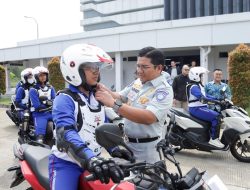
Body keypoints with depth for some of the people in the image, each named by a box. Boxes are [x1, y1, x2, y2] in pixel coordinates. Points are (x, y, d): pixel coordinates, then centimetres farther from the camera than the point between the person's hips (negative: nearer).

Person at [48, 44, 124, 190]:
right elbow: (66, 133, -31)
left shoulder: (97, 97, 8)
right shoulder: (65, 99, -15)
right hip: (66, 163, -6)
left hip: (96, 162, 7)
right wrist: (90, 159, -45)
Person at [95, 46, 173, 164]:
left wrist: (113, 103, -38)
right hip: (128, 143, 7)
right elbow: (120, 97, 10)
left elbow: (148, 118, -34)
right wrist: (106, 91, -14)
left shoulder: (164, 90, -20)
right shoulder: (137, 82, 4)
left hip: (146, 147, -7)